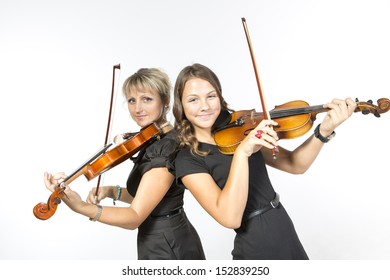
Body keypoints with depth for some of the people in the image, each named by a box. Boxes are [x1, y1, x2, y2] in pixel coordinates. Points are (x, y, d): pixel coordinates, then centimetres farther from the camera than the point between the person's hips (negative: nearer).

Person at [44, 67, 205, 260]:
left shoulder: (165, 148, -24)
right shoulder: (154, 142, 6)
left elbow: (135, 217, -29)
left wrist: (81, 207, -42)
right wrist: (112, 191, -5)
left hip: (167, 250, -9)